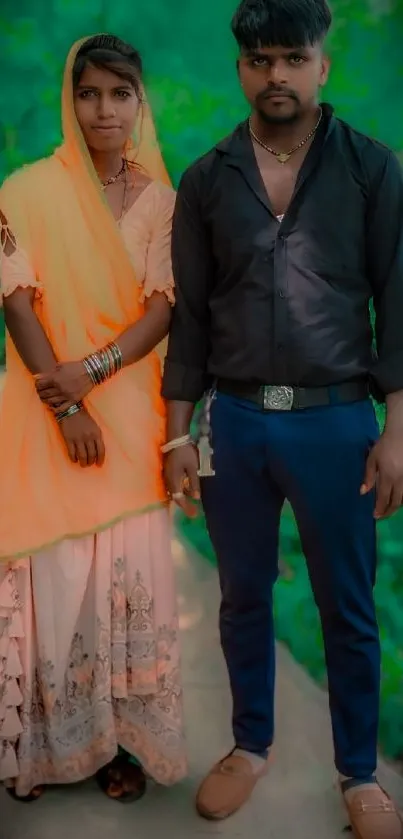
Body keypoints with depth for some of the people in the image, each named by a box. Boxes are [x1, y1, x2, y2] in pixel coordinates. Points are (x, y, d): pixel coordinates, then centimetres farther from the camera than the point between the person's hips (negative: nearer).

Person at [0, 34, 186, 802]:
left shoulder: (160, 200, 5)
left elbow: (163, 309, -2)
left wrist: (92, 372, -16)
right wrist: (65, 409, -13)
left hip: (130, 413, 2)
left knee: (127, 569, 5)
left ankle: (122, 737, 18)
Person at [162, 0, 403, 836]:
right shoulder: (206, 180, 5)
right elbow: (189, 312, 6)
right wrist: (178, 432, 3)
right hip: (233, 420, 2)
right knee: (244, 597, 14)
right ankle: (251, 746, 35)